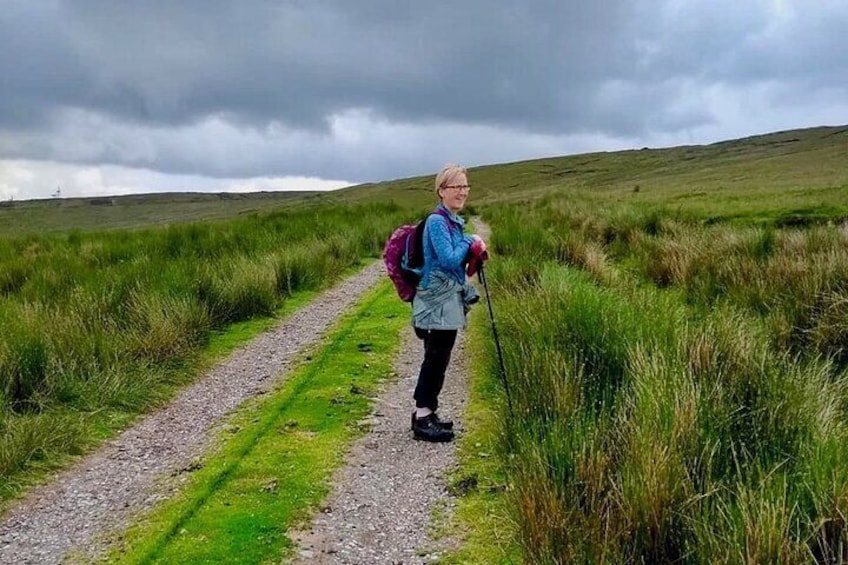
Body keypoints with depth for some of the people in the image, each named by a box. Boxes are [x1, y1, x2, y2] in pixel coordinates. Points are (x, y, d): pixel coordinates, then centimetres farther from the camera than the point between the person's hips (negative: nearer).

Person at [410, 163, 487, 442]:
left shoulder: (455, 221, 14)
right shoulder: (437, 221, -15)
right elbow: (449, 259, -22)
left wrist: (475, 250, 1)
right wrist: (469, 243, -7)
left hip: (448, 301, 9)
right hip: (438, 302, -9)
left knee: (437, 360, 14)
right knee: (436, 359, -4)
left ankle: (425, 414, 23)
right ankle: (423, 421, 4)